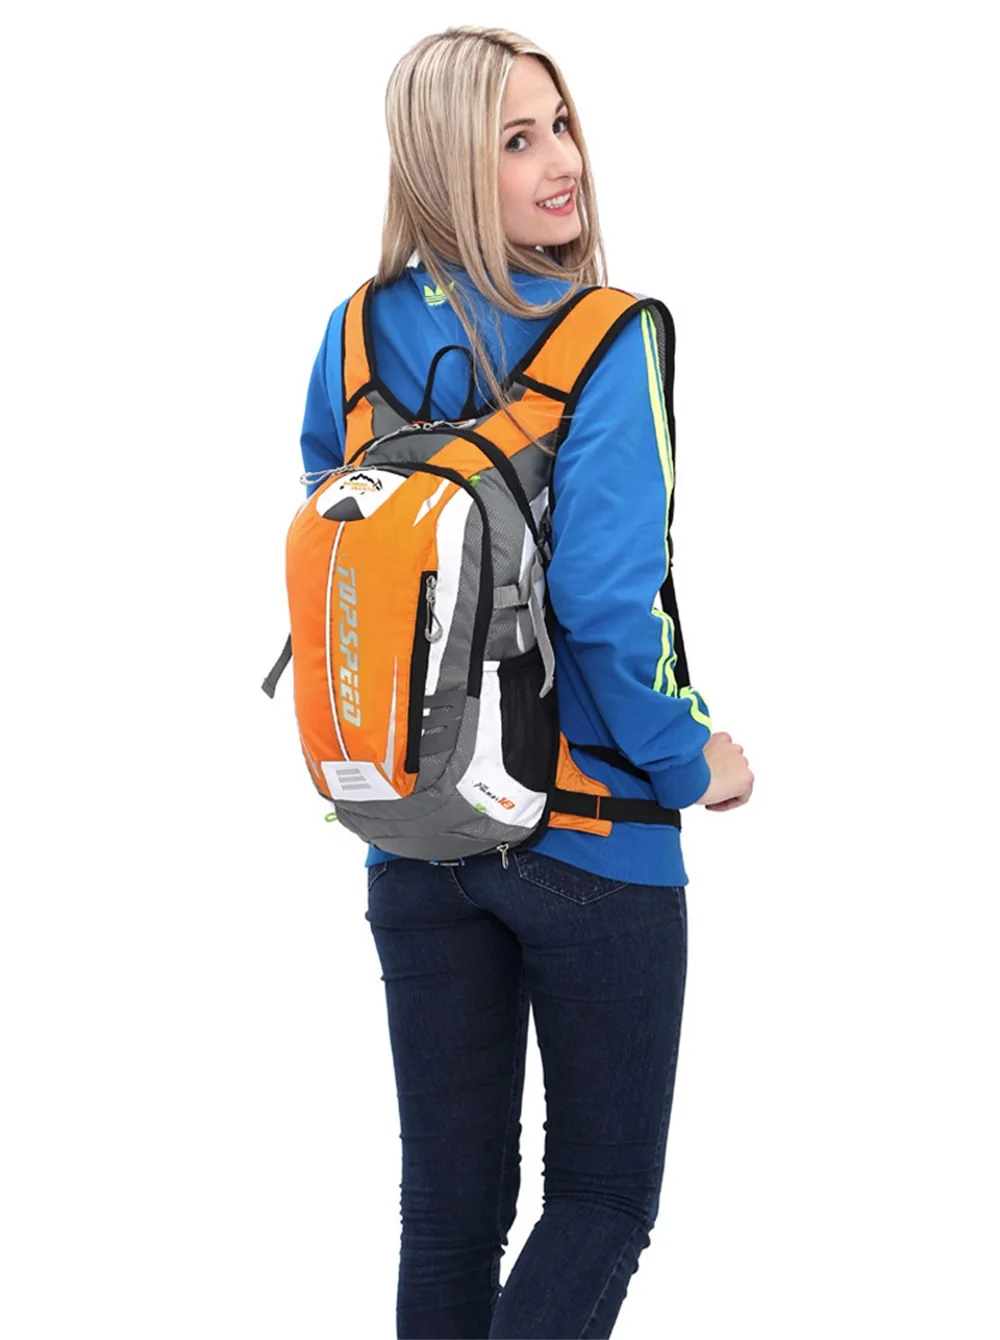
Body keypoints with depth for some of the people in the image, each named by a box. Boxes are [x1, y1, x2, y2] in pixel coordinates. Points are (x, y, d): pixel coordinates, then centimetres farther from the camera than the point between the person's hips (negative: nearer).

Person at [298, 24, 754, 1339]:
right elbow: (605, 596, -25)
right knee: (606, 1191, 9)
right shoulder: (603, 341, -18)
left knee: (451, 1193, 14)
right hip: (592, 837, -5)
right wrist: (688, 759, -10)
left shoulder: (358, 336, 1)